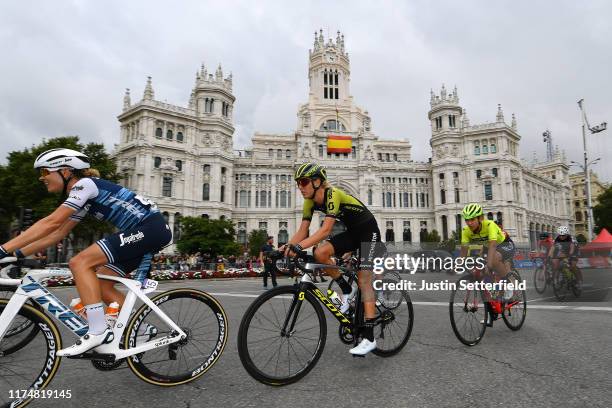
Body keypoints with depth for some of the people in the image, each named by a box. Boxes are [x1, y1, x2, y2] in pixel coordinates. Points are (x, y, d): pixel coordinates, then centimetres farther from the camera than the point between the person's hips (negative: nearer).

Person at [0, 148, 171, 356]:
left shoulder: (85, 184, -8)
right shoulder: (81, 199, 20)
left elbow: (51, 223, -17)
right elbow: (57, 234, 22)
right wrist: (17, 253, 16)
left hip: (151, 228, -10)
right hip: (144, 232, 10)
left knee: (80, 262, -15)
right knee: (101, 285, 9)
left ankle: (98, 332, -13)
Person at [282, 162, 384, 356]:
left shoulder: (332, 194, -29)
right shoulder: (310, 200, -6)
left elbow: (326, 229, -39)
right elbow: (303, 231, -8)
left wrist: (299, 246, -48)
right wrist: (286, 247, -24)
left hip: (368, 231, -7)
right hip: (351, 232, 7)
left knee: (363, 279, -14)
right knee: (320, 253, -18)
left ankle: (369, 338, -10)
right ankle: (347, 290, 4)